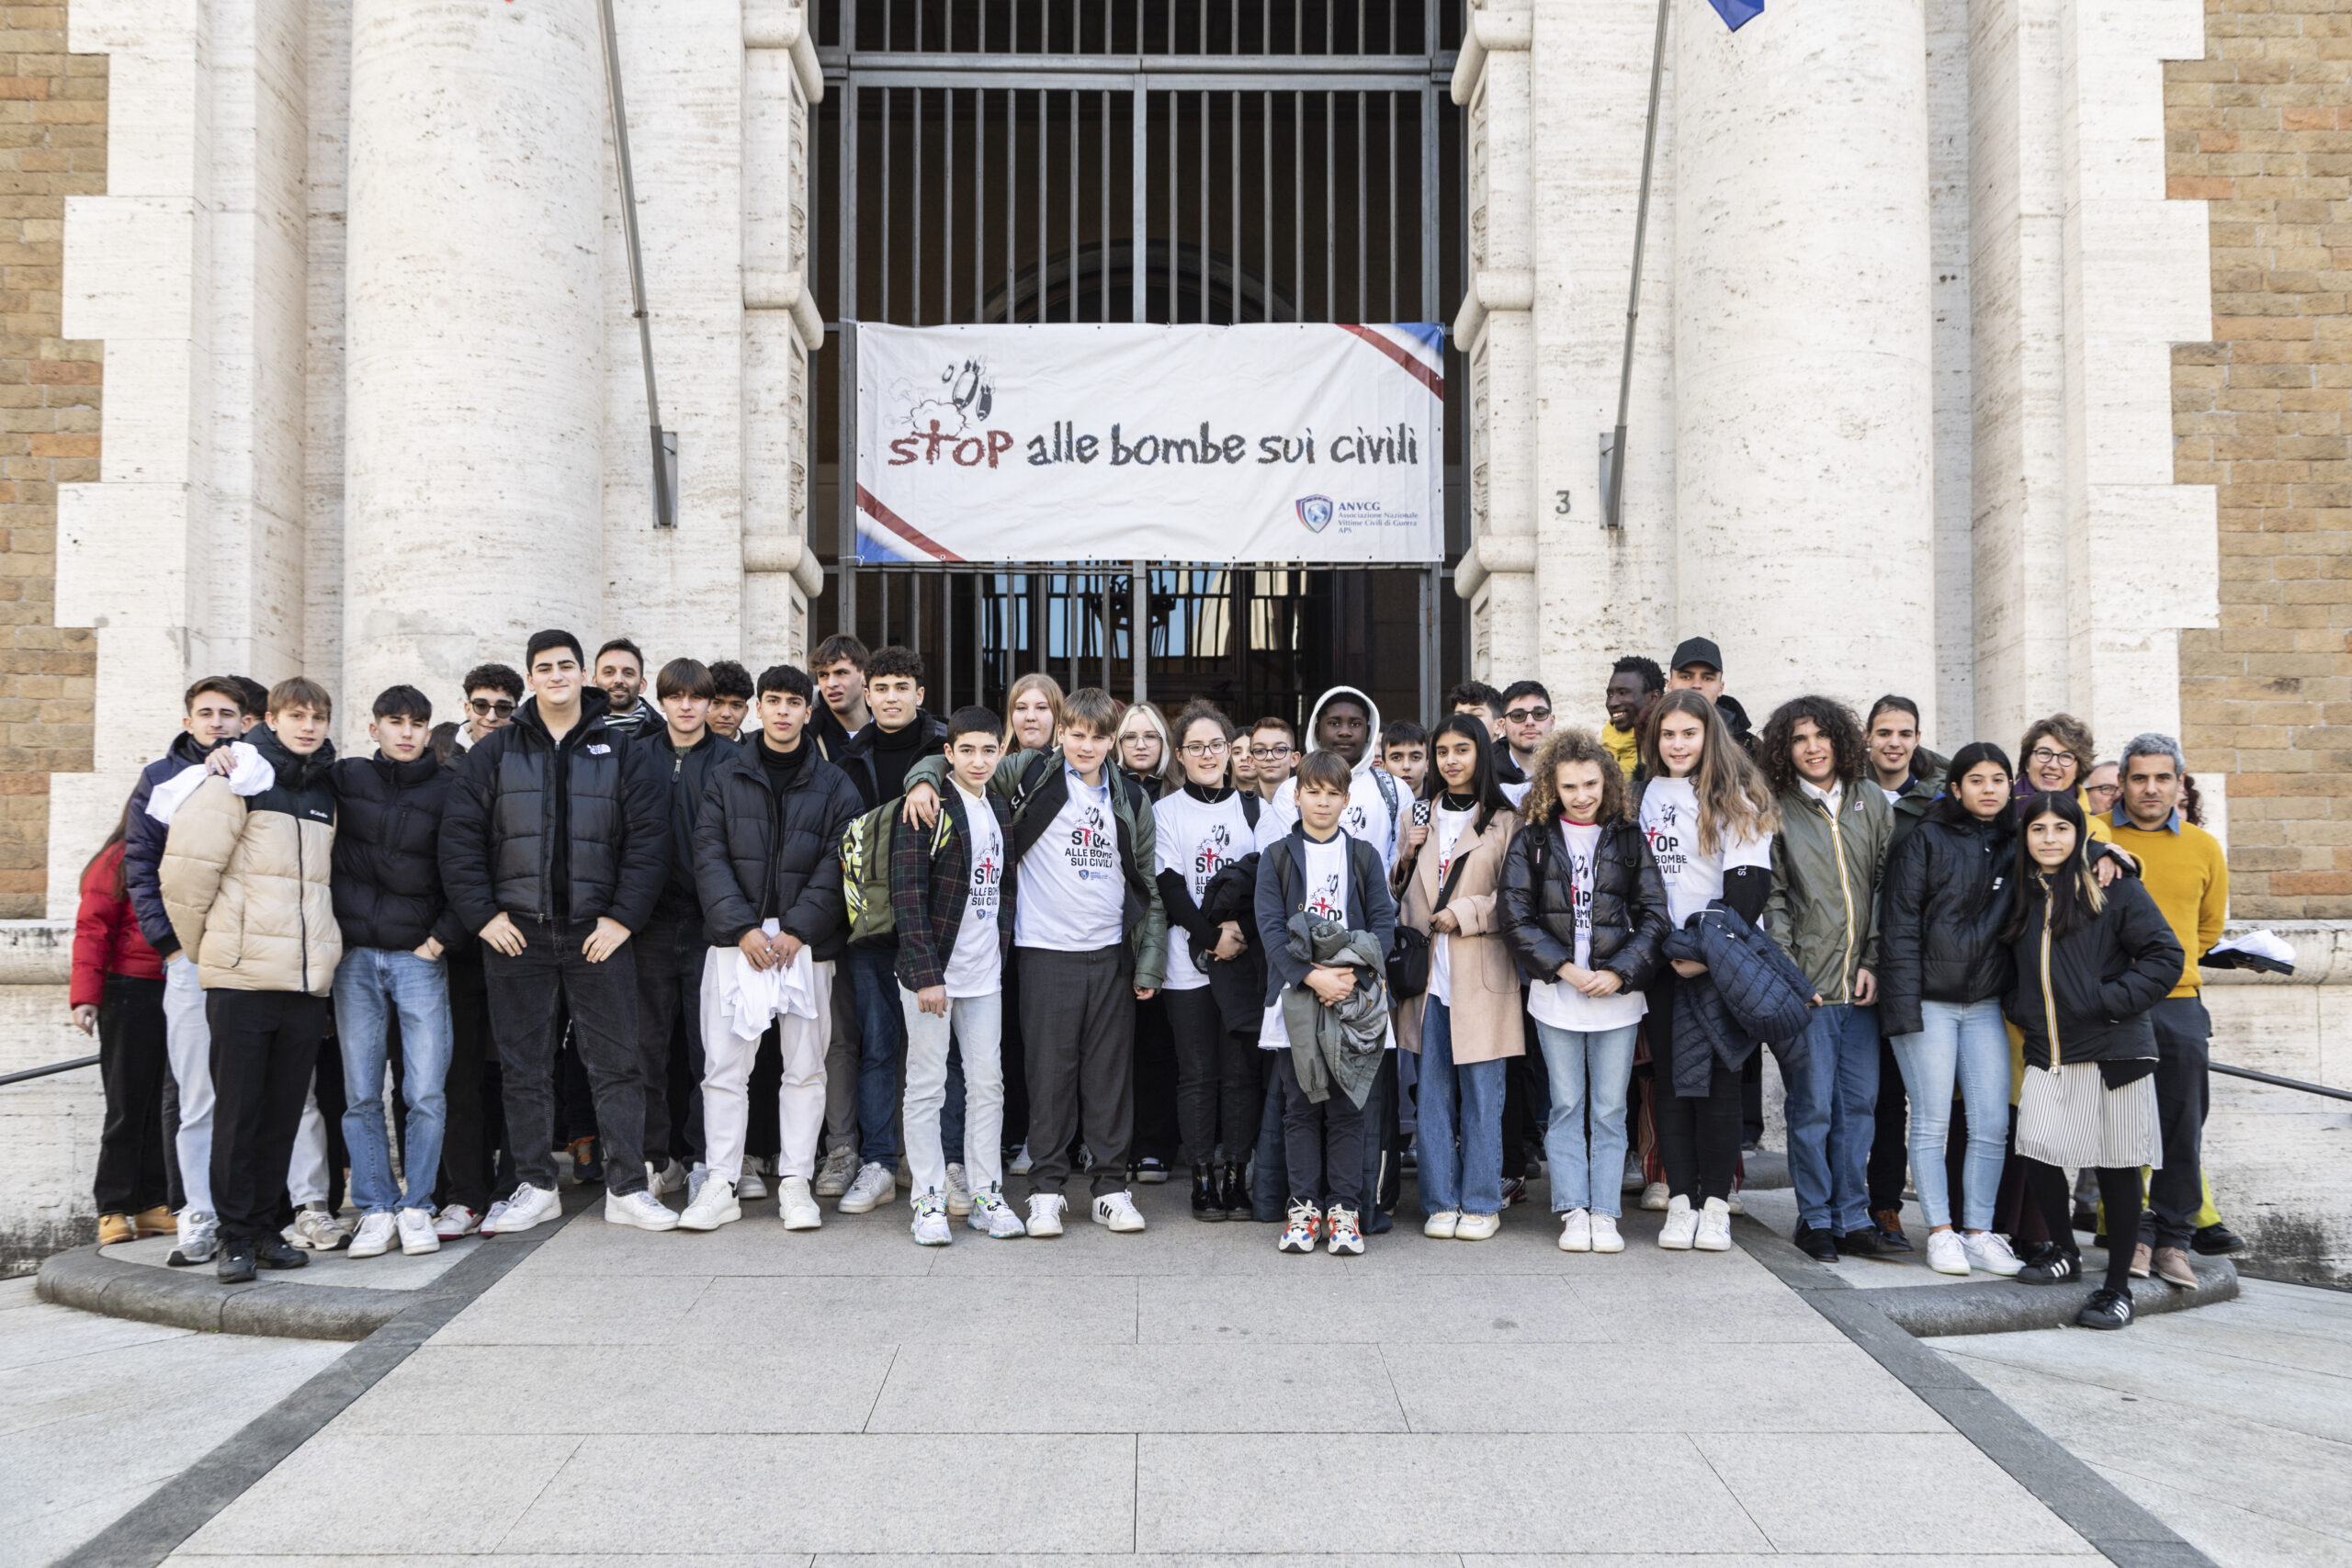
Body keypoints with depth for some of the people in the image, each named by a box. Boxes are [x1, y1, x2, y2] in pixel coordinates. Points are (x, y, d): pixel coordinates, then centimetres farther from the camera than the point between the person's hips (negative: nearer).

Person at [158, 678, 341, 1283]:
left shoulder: (326, 792, 16)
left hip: (307, 979, 5)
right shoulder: (239, 780, -4)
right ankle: (235, 1236, 9)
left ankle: (265, 1226, 18)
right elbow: (187, 867, -8)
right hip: (243, 977, -5)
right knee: (237, 1109, 0)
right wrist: (201, 945, 0)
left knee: (284, 1111, 9)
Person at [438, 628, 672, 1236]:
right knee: (524, 1067, 7)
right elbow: (459, 836, 4)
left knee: (615, 1063, 1)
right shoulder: (494, 753, 8)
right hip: (516, 934, 1)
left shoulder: (621, 752, 6)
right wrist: (482, 914, -5)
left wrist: (623, 917, -7)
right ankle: (535, 1187, 18)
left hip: (598, 934, -1)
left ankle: (627, 1187, 8)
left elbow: (649, 839, 0)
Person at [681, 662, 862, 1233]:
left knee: (805, 1068, 4)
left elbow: (835, 866, 0)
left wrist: (797, 931, -12)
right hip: (735, 940, 0)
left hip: (806, 944, 0)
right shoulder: (725, 776, 7)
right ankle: (722, 1185, 8)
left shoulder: (834, 786, 6)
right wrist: (742, 928, -11)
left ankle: (795, 1182, 13)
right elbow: (710, 857, 0)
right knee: (724, 1066, 0)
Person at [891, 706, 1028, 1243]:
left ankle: (987, 1196, 17)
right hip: (932, 970, -6)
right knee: (926, 1087, 2)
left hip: (985, 974, 6)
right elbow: (907, 894, -14)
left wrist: (1002, 949, 8)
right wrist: (925, 972, -19)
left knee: (988, 1083, 8)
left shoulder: (1000, 809, 12)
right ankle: (929, 1201, 10)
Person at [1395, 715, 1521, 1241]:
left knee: (1481, 1093, 1)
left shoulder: (1505, 821, 2)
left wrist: (1465, 913, -12)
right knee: (1432, 1091, 5)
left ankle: (1481, 1203, 11)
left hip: (1481, 975, -3)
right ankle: (1440, 1203, 14)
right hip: (1428, 972, 4)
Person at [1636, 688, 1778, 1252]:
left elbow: (1748, 885, -10)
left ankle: (1715, 1203, 5)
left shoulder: (1735, 797, -3)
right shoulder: (1648, 793, 13)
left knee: (1718, 1078, -2)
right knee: (1670, 1079, 3)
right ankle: (1680, 1200, 8)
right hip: (1664, 959, 4)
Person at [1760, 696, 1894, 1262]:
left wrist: (1874, 962, 0)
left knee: (1860, 1101, 7)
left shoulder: (1872, 802, 9)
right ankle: (1815, 1217, 12)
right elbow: (1771, 898, -1)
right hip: (1807, 981, -3)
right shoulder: (1776, 811, 1)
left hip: (1863, 982, 3)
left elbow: (1887, 886, 8)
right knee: (1812, 1103, 0)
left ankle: (1852, 1214, 18)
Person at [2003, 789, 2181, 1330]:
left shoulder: (2114, 888, -5)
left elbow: (2166, 955, -7)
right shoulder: (2020, 896, 12)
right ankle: (2065, 1251, 23)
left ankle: (2118, 1286, 14)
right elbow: (2011, 967, 25)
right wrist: (2017, 1006, 9)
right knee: (2037, 1153, -3)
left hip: (2113, 1051, -4)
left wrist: (2113, 1001, -13)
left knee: (2117, 1165, 2)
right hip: (2047, 1052, 4)